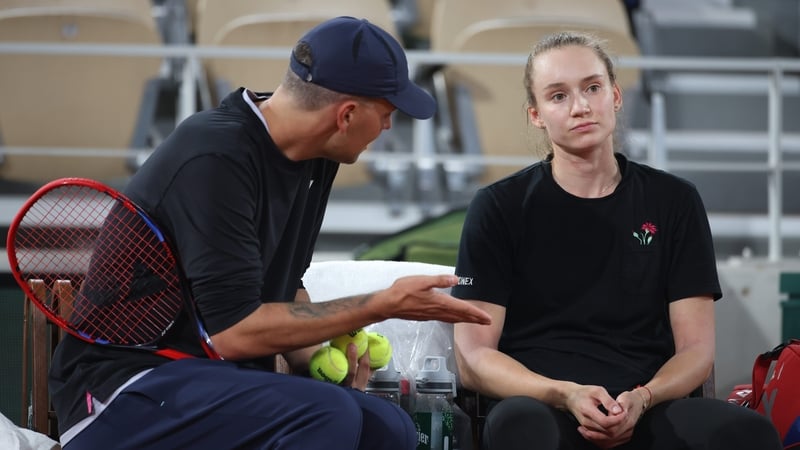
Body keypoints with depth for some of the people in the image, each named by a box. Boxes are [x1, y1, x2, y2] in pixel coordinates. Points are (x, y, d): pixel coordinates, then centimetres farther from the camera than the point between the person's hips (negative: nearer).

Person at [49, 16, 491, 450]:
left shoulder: (313, 160, 5)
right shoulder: (216, 158, -22)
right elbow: (236, 330, -23)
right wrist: (383, 305, -17)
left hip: (217, 373, 8)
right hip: (126, 384, -8)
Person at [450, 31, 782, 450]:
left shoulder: (674, 202, 13)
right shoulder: (498, 207, 7)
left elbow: (696, 348, 10)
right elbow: (473, 357, 2)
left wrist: (641, 399, -12)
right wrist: (567, 396, -16)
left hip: (646, 412, 2)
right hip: (537, 403, -2)